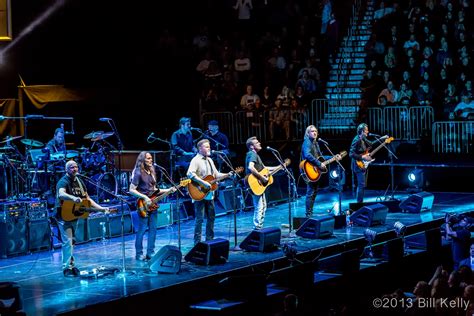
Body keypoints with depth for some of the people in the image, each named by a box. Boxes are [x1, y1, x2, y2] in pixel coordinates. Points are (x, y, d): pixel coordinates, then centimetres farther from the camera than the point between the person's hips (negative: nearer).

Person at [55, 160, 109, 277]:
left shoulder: (79, 182, 10)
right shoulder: (63, 182, -15)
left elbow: (87, 199, 15)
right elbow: (61, 194, -37)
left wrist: (101, 208, 6)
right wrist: (73, 198, -56)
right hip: (64, 216, -8)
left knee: (72, 241, 15)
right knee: (67, 242, -12)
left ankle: (71, 264, 23)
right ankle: (67, 268, -9)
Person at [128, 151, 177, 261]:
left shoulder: (152, 172, 15)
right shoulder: (138, 173, -9)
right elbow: (131, 190, -12)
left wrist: (168, 190, 11)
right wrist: (144, 197, -19)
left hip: (152, 204, 7)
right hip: (143, 205, -7)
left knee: (153, 229, 7)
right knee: (142, 230, -4)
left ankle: (150, 253, 13)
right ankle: (139, 254, 3)